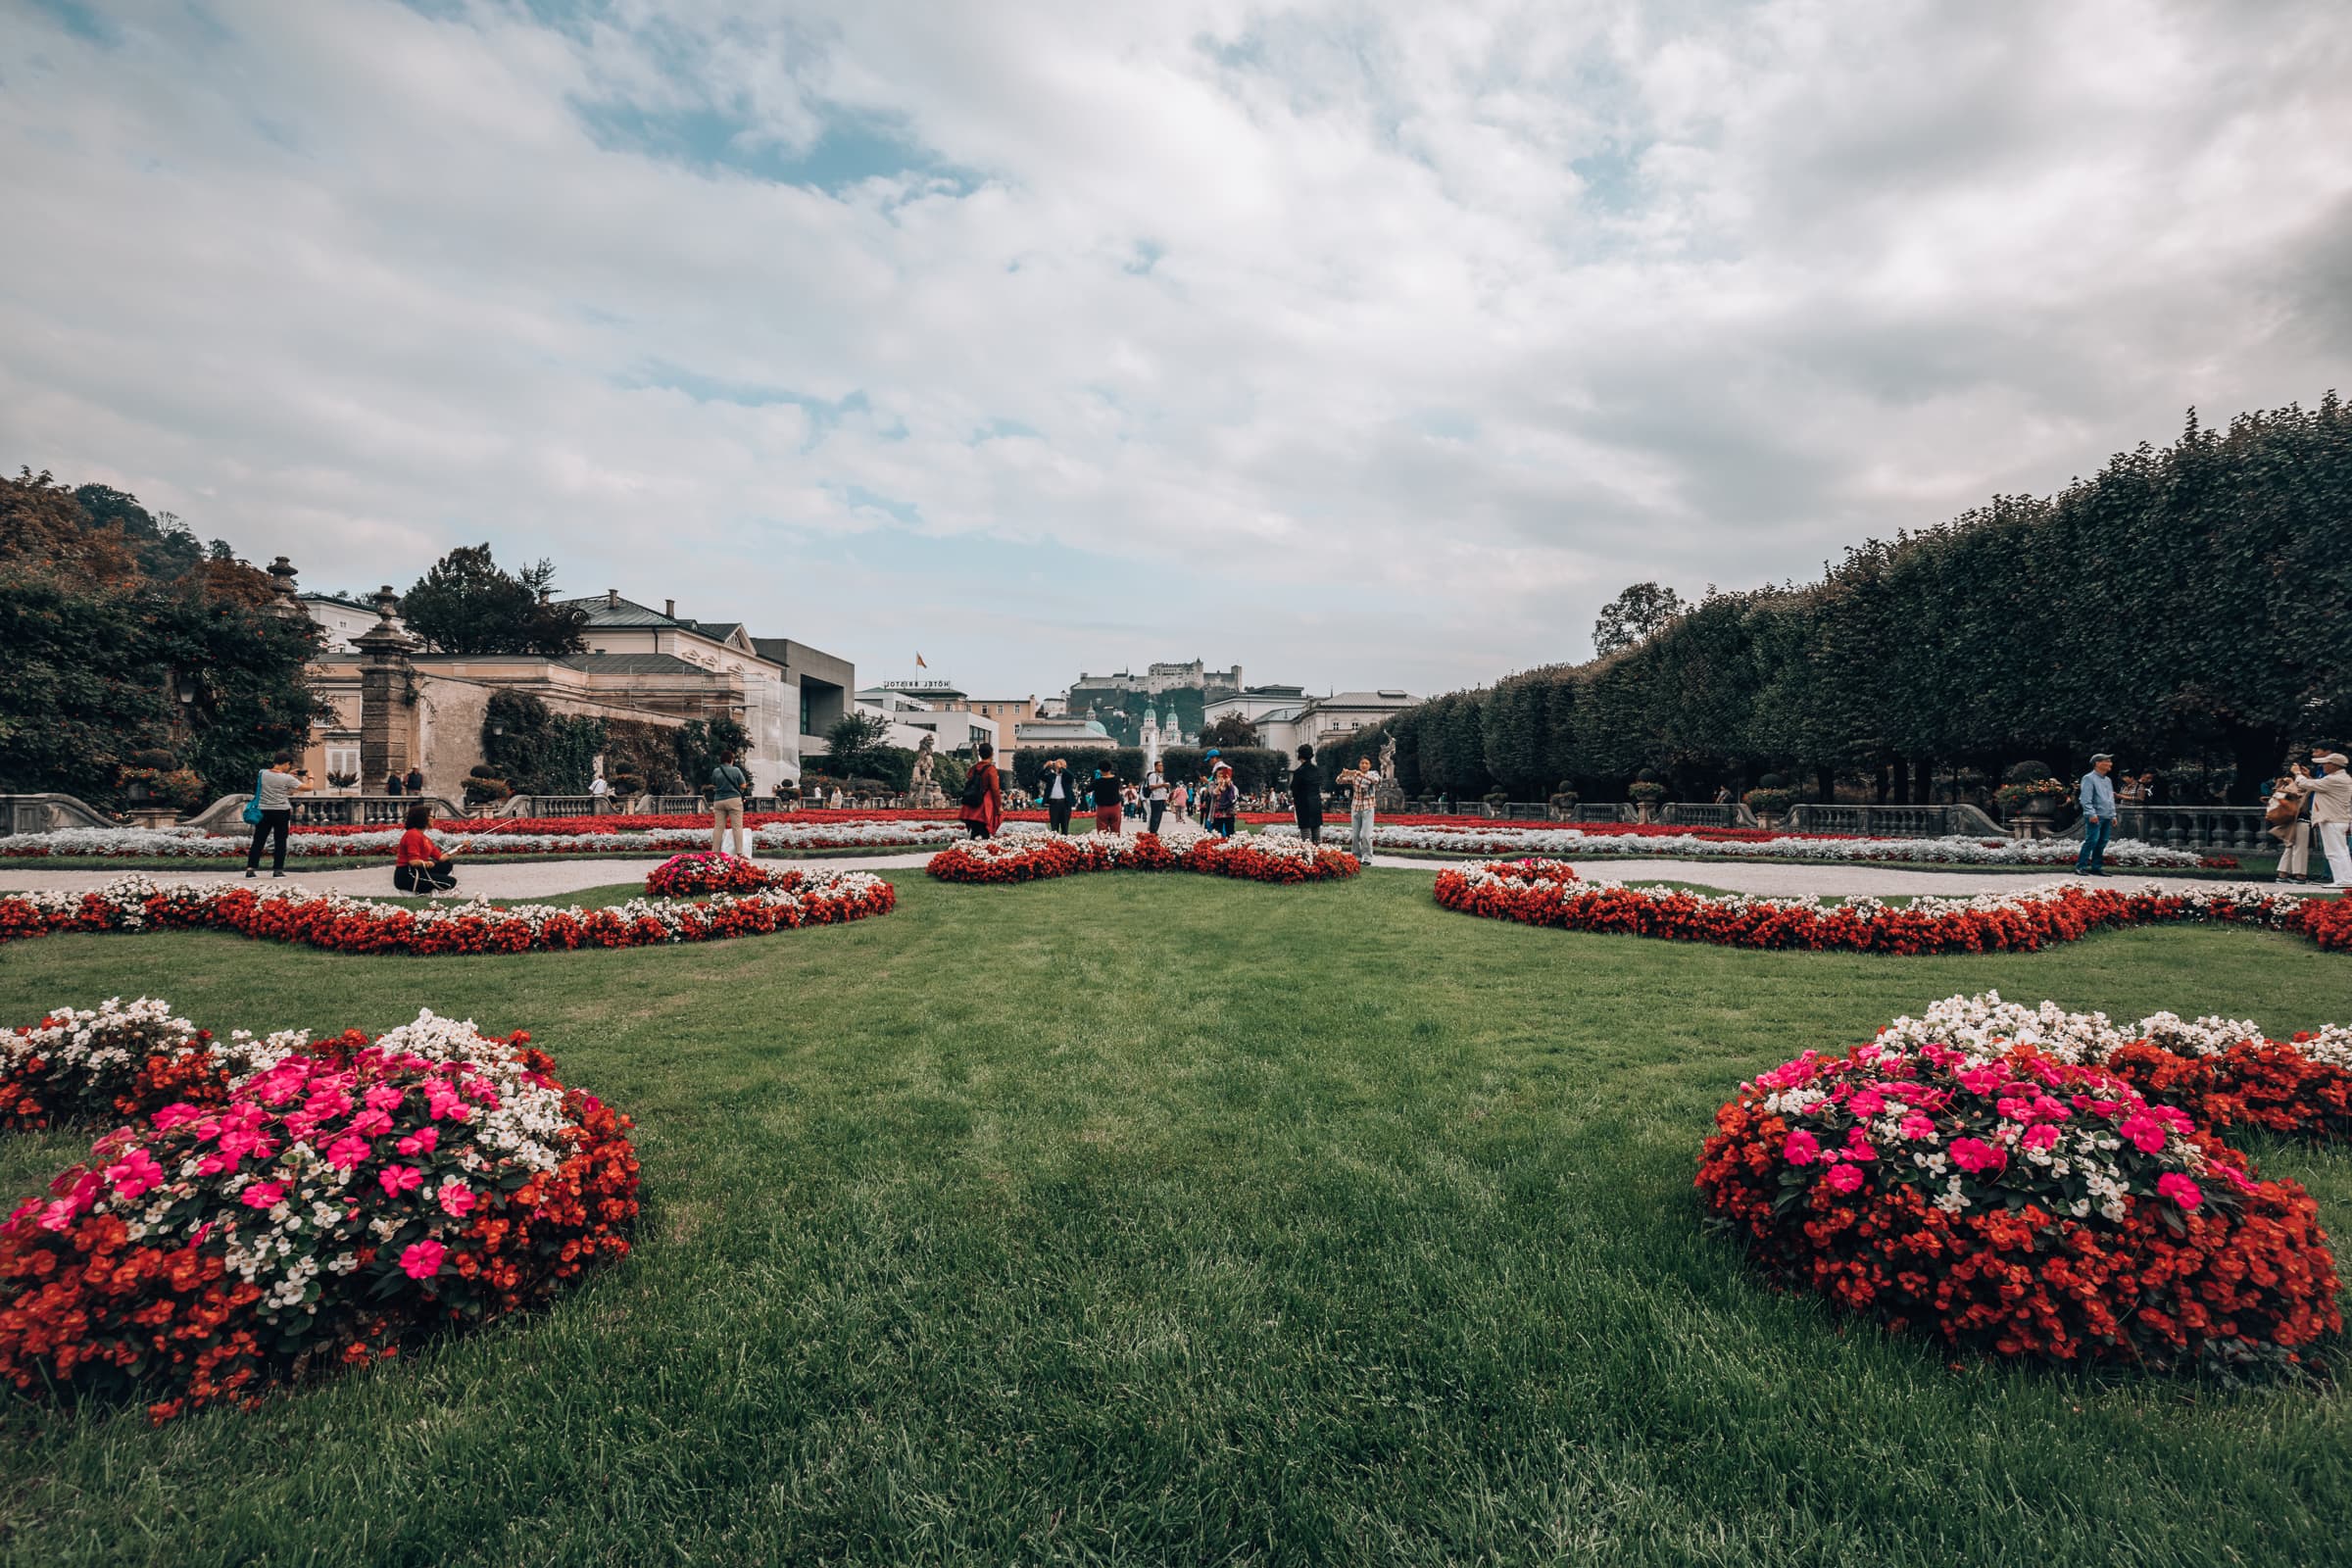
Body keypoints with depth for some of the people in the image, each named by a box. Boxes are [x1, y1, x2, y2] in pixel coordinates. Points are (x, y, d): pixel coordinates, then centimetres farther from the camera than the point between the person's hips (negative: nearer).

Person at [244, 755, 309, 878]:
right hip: (281, 812, -4)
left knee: (258, 841, 8)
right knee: (280, 841, 5)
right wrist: (309, 777, 13)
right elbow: (307, 787, -5)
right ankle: (278, 869, 6)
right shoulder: (287, 779, -12)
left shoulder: (262, 773, -1)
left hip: (264, 812, 4)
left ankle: (250, 868, 4)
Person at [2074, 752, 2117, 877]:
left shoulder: (2107, 780, 20)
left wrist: (2113, 815, 19)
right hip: (2095, 817, -8)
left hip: (2106, 817, 8)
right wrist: (2091, 814, -20)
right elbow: (2086, 799, -13)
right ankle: (2080, 867, -13)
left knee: (2102, 842, 7)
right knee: (2092, 840, -14)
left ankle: (2096, 867, 12)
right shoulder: (2089, 778, -6)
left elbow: (2111, 799, 25)